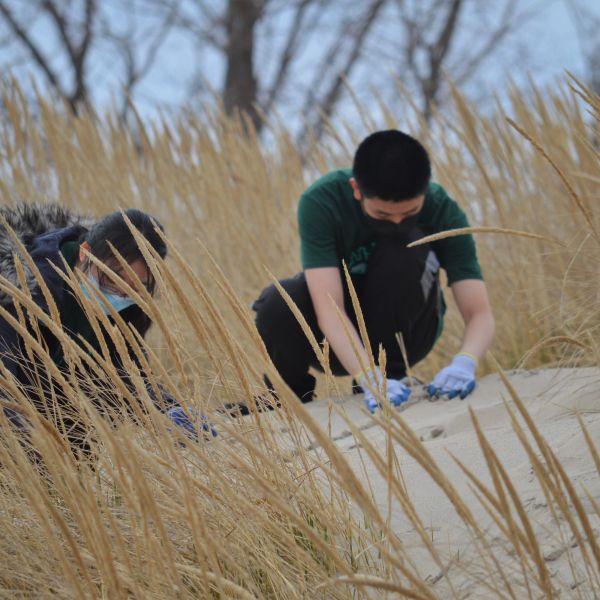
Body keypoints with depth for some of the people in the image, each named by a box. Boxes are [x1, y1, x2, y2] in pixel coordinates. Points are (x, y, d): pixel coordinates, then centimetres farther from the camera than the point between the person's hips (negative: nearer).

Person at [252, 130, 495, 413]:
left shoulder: (442, 210, -21)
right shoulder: (320, 201, -26)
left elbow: (480, 313, -26)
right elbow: (328, 308, -34)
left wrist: (464, 362, -48)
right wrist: (369, 377, -50)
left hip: (402, 331, 0)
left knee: (404, 247, -30)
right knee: (279, 304, -33)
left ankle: (391, 371, -12)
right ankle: (292, 393, -3)